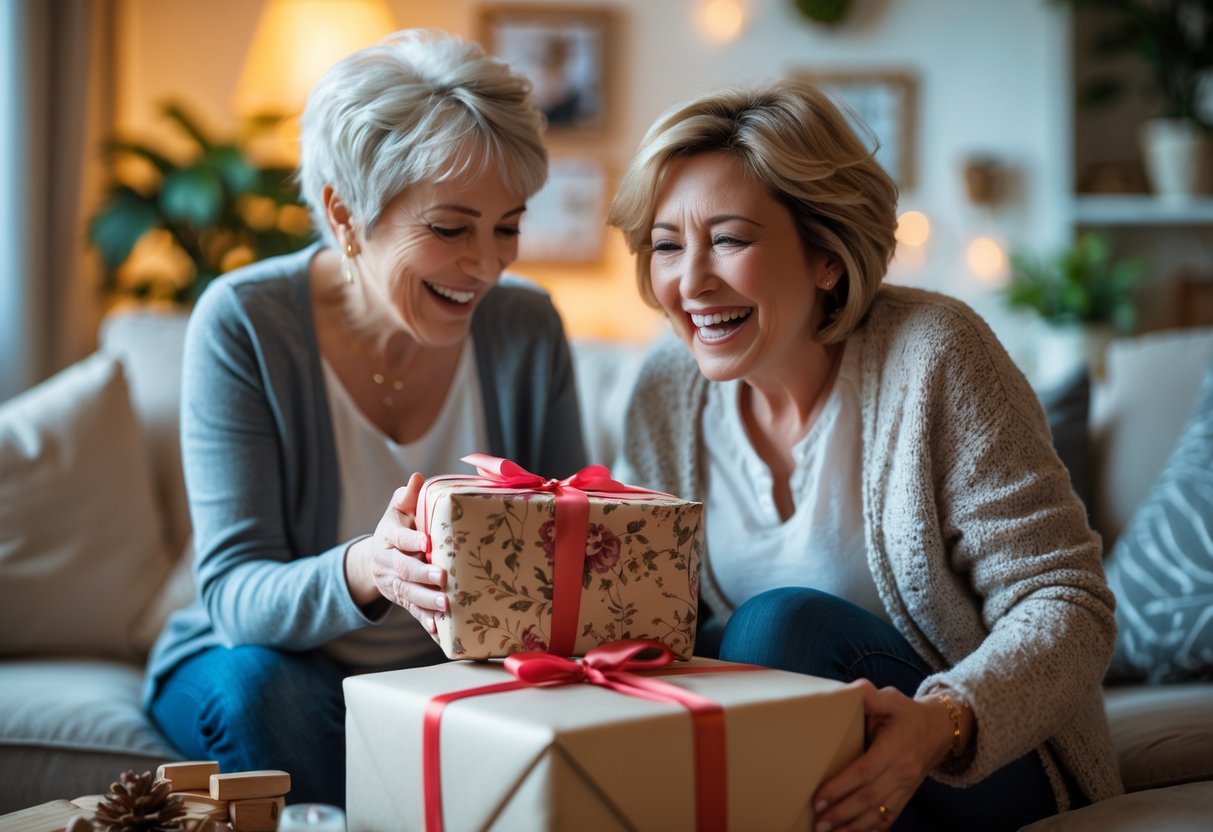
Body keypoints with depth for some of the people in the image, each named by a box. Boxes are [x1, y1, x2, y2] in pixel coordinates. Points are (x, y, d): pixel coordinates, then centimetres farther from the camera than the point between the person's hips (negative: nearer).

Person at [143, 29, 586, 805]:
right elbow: (233, 595, -22)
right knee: (265, 687, -33)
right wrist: (363, 572, -44)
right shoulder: (244, 325, -18)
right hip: (264, 661, -1)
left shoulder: (528, 329, -8)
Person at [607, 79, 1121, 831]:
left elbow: (1068, 605, -17)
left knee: (785, 624, -28)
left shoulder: (932, 357, -17)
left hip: (977, 766, -3)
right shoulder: (669, 390, -1)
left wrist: (944, 723, -36)